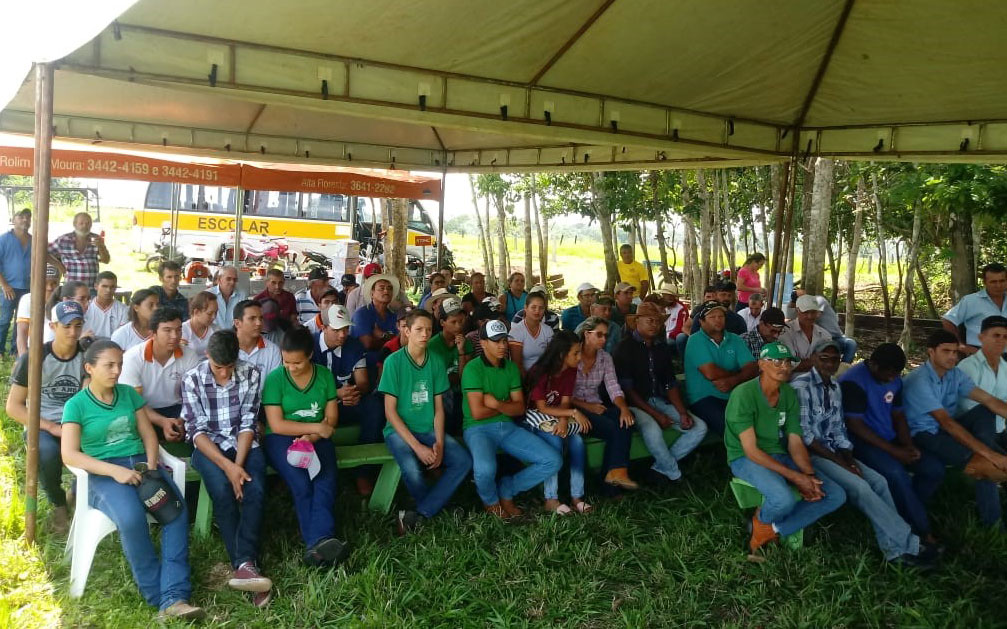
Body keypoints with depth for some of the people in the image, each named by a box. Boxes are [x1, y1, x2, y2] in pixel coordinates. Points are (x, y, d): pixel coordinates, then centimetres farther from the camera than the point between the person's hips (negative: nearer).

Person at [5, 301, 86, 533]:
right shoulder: (33, 358, -7)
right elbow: (14, 407, -6)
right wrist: (52, 427, -18)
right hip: (42, 425, -1)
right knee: (48, 452, -36)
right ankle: (58, 504, -3)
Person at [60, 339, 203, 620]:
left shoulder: (129, 393, 13)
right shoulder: (76, 405, 0)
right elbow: (69, 454, -10)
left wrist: (151, 465, -8)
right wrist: (115, 470, -21)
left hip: (141, 463, 4)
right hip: (104, 473, -4)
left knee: (177, 509, -26)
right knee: (132, 518, -35)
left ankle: (174, 597, -30)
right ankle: (158, 596, -20)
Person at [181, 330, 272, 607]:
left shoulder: (250, 374, -4)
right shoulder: (192, 380, -7)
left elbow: (248, 424, -5)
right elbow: (197, 430, -11)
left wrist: (239, 464, -19)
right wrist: (227, 467, -23)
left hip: (243, 444, 2)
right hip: (208, 447, -1)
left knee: (255, 490, -27)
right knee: (223, 491, -29)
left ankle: (244, 563, -29)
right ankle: (245, 564, -26)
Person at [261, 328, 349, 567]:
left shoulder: (325, 376, 6)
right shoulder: (275, 379, -3)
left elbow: (331, 417, 4)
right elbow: (276, 425, -7)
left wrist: (312, 437, -15)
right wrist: (316, 427, -10)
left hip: (316, 439, 2)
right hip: (281, 440, -2)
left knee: (326, 481, -29)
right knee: (301, 484, -31)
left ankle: (317, 543, -41)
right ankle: (321, 541, -33)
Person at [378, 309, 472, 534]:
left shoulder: (436, 361, 4)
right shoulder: (394, 361, -8)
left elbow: (438, 407, 6)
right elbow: (390, 411, -10)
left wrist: (439, 443, -10)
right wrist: (417, 446, -18)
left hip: (429, 429, 5)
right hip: (399, 430, -4)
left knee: (463, 460, -20)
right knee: (412, 469, -33)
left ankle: (418, 516, -16)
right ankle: (438, 508, -3)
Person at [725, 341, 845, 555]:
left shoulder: (790, 394, 4)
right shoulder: (744, 394, -17)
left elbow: (795, 442, 2)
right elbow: (751, 450, -20)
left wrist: (809, 475, -17)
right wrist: (795, 477, -23)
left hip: (779, 456, 8)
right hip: (745, 459, -7)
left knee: (836, 495, -6)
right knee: (784, 499, -36)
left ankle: (772, 529, -7)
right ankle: (762, 519, 1)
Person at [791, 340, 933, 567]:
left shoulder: (835, 387, 13)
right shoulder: (801, 386, -14)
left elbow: (838, 428, 13)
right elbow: (803, 435, -18)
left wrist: (848, 458, -5)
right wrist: (839, 462, -16)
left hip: (832, 452, 8)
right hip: (810, 454, -8)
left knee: (878, 481, -11)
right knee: (859, 486, -22)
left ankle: (895, 546, -12)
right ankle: (906, 543, -14)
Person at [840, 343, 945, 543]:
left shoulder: (894, 380, 8)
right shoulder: (853, 381, -18)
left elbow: (898, 415, 13)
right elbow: (855, 425, -20)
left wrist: (908, 446, -6)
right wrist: (893, 450, -20)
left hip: (890, 439, 8)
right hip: (862, 442, -8)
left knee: (935, 468, -9)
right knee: (895, 472, -33)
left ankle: (906, 512, 3)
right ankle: (921, 531, -16)